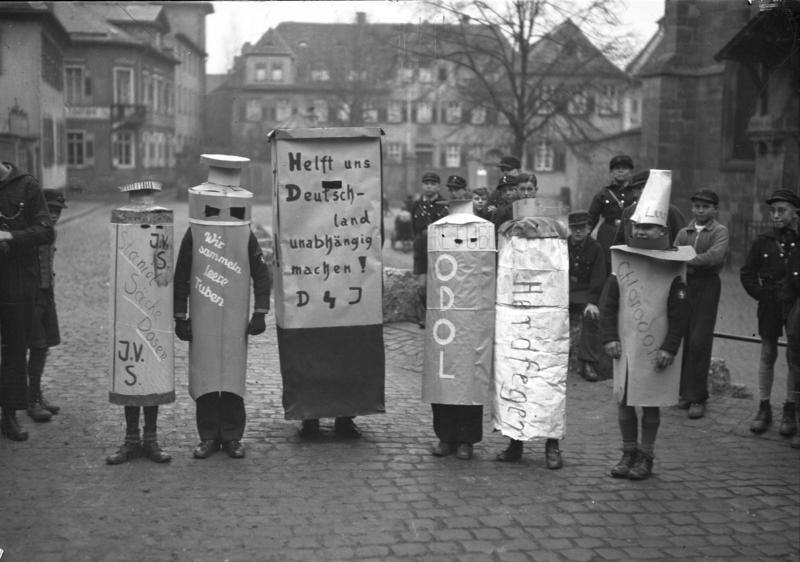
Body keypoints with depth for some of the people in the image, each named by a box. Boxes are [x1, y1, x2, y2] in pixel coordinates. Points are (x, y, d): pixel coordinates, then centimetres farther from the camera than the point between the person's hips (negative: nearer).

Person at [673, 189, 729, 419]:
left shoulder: (720, 232, 3)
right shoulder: (683, 232, 17)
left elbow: (715, 256, -15)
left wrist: (687, 260, -22)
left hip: (706, 286, -4)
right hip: (683, 285, 4)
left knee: (699, 342, -8)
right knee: (682, 340, 3)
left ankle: (697, 398, -2)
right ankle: (685, 391, 16)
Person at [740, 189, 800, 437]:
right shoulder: (762, 242, 2)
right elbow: (747, 273, 10)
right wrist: (762, 295, 2)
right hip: (770, 306, 1)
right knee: (767, 355, 5)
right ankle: (764, 409, 14)